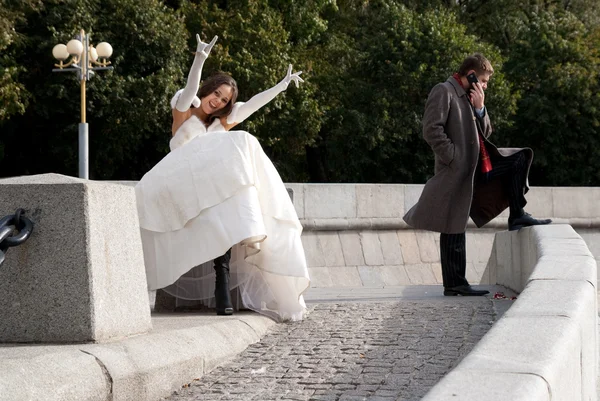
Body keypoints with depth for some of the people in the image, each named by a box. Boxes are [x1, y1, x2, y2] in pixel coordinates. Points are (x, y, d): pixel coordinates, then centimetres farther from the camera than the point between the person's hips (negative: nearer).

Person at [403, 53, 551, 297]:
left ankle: (517, 217, 8)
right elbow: (432, 130, -19)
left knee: (520, 159, 8)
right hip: (457, 171, -9)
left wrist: (479, 108, 2)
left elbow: (485, 132, 18)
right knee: (454, 228, -4)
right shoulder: (444, 92, -9)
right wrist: (454, 158, -18)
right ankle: (453, 285, 1)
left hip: (479, 167, 9)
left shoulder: (469, 96, 19)